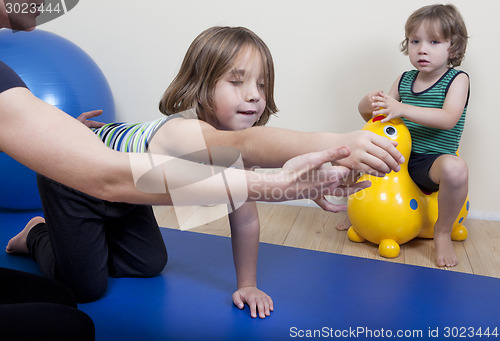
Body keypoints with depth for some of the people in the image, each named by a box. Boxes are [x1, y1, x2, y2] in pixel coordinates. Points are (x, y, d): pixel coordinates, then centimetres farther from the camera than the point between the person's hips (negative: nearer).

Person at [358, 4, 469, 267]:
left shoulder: (457, 79, -4)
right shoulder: (405, 80, 9)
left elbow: (448, 119, -23)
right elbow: (373, 117, 11)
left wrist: (402, 109, -35)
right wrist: (369, 105, -15)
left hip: (432, 161, -5)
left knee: (455, 168, -39)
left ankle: (442, 233, -11)